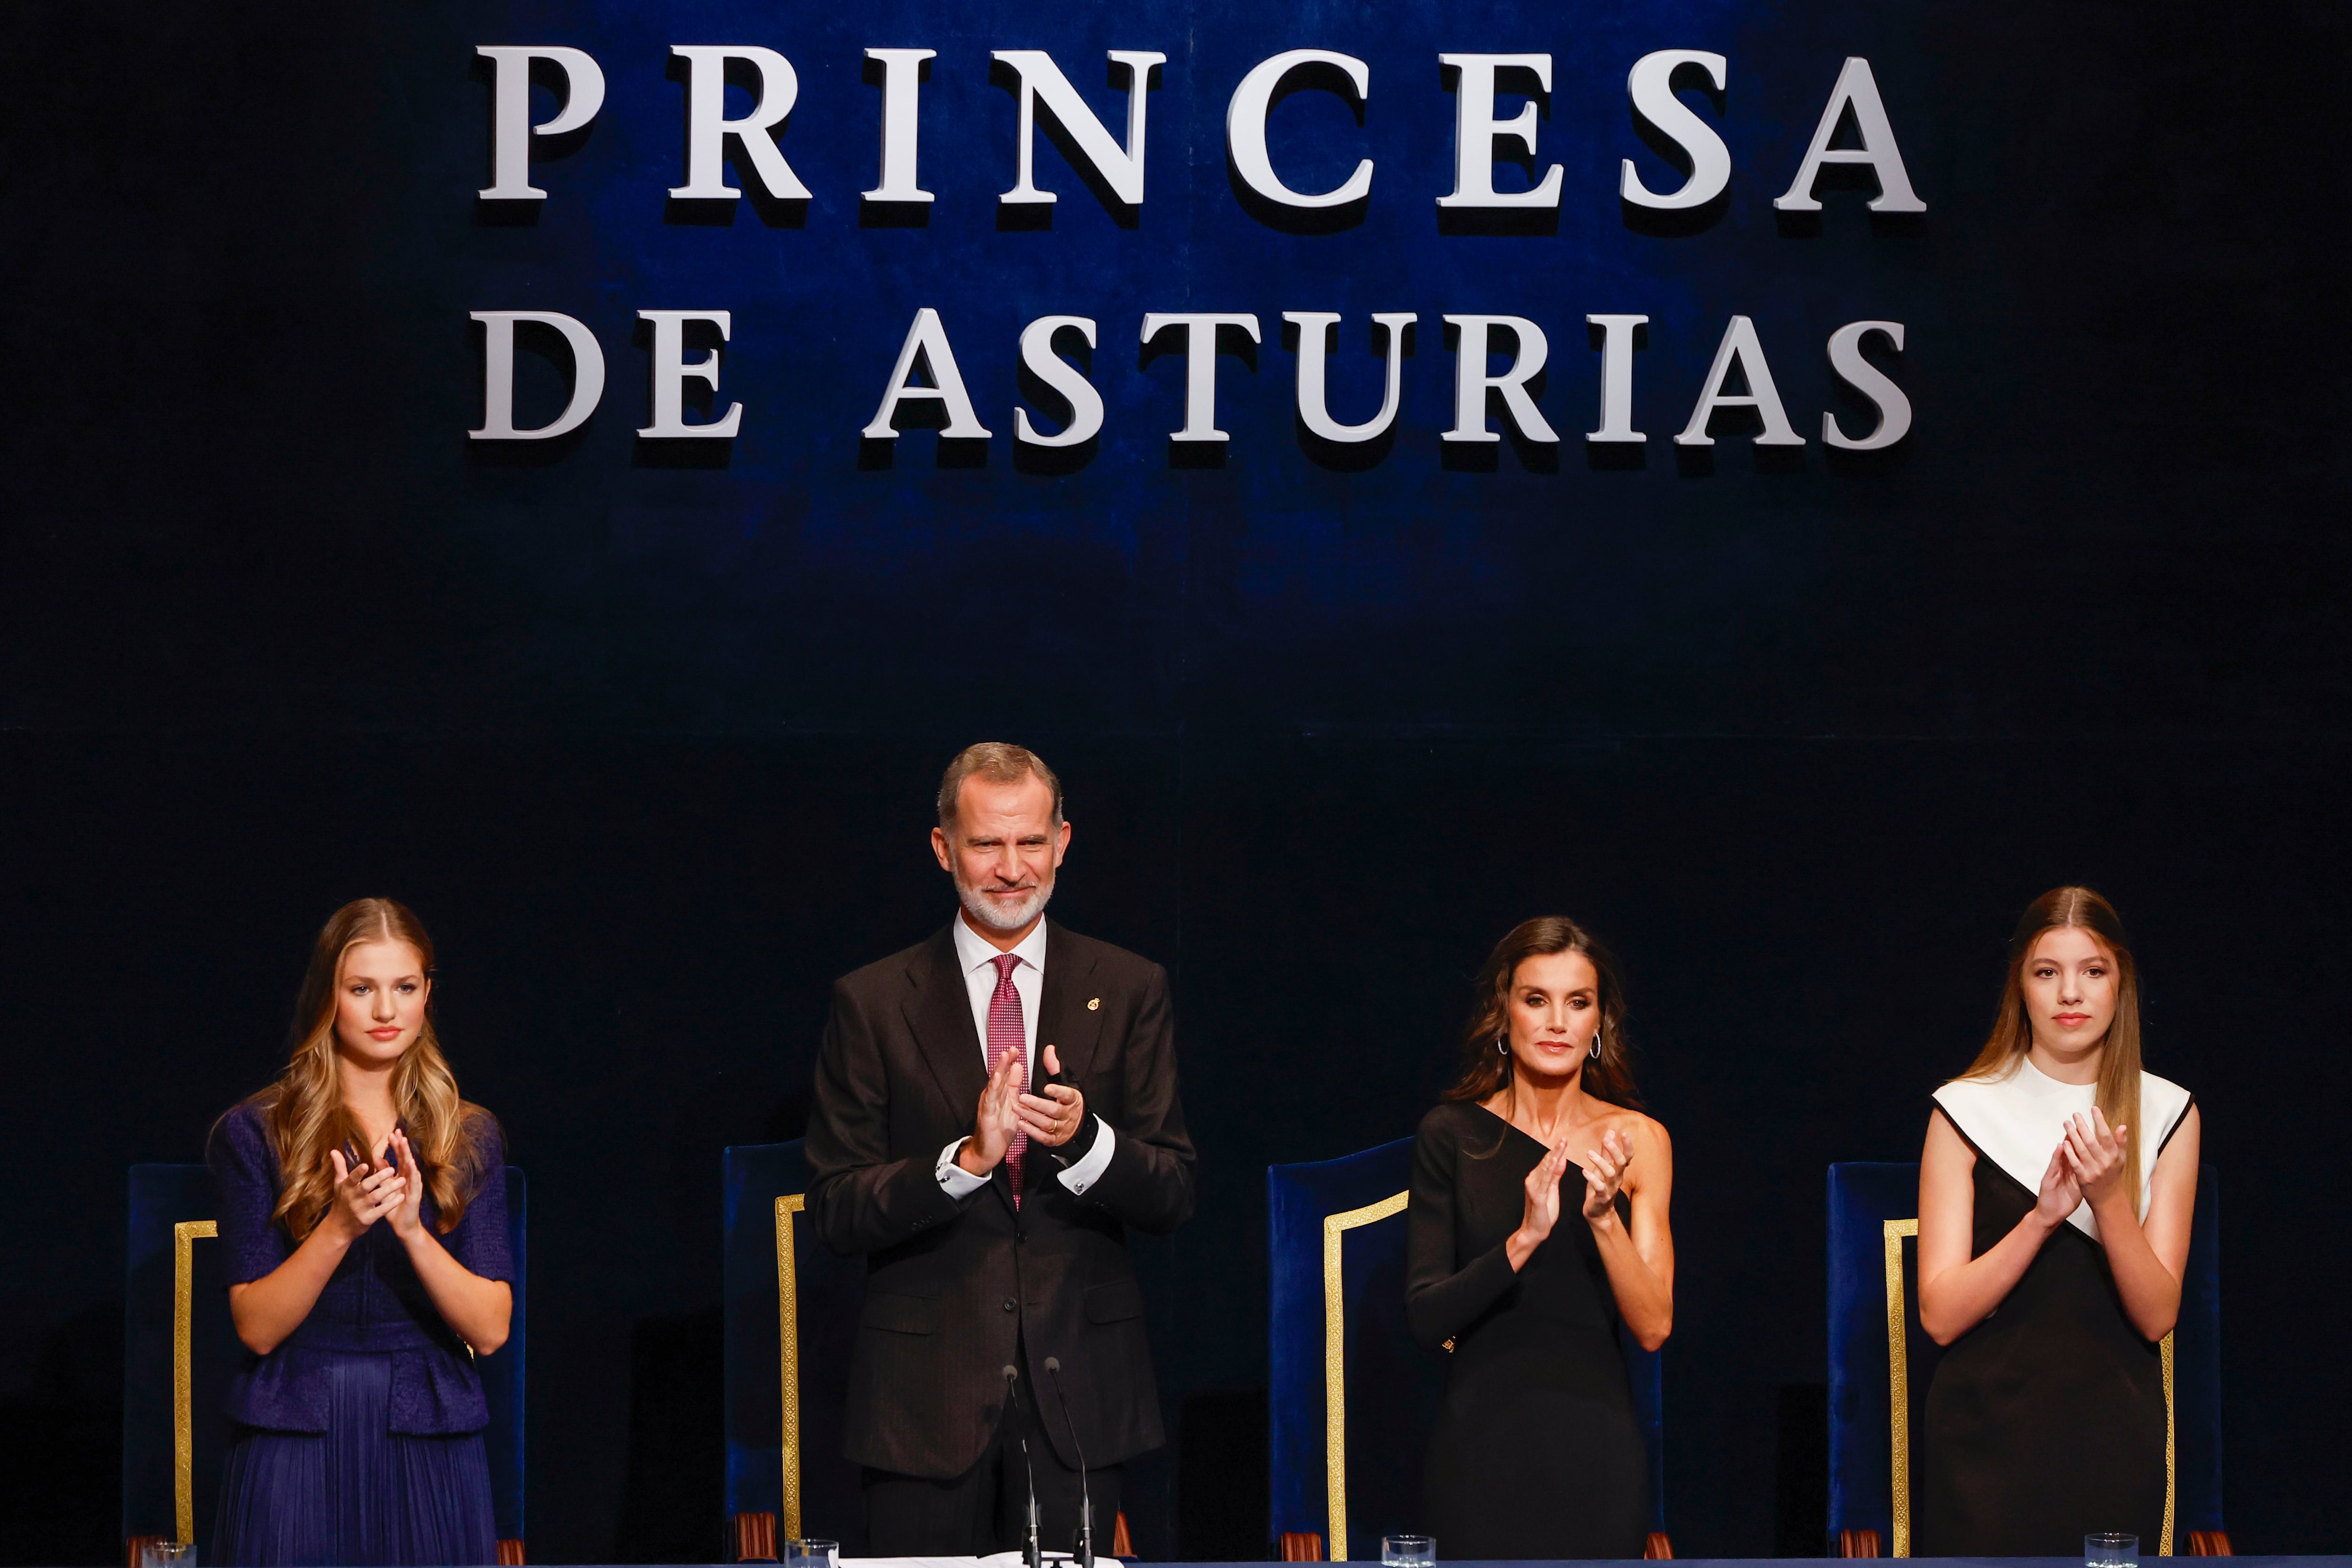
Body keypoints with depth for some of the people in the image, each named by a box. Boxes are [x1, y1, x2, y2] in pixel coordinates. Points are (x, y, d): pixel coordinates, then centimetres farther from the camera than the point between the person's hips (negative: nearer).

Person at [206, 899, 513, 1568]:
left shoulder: (468, 1137, 7)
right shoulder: (256, 1132, 1)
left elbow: (491, 1330, -2)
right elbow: (257, 1328, -6)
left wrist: (411, 1230, -18)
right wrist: (340, 1229, -21)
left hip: (429, 1448, 2)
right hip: (296, 1442, -2)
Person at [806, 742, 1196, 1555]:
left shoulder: (1128, 991, 7)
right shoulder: (873, 1002, 3)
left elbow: (1173, 1197, 3)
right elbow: (836, 1212, -2)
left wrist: (1086, 1140, -18)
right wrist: (966, 1157, -18)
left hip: (1078, 1395, 1)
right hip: (925, 1397, -1)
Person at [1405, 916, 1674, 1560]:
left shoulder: (1637, 1141, 2)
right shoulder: (1453, 1135, 0)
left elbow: (1653, 1327, -4)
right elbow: (1426, 1315, -7)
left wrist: (1604, 1218, -19)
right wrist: (1524, 1239, -21)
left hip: (1595, 1451, 1)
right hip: (1480, 1447, -1)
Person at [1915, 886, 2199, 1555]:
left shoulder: (2166, 1114, 4)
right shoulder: (1966, 1111, -2)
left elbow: (2157, 1316, -4)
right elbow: (1941, 1315, -9)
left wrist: (2110, 1201, -20)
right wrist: (2042, 1218, -21)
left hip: (2115, 1434, 2)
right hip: (1988, 1433, -2)